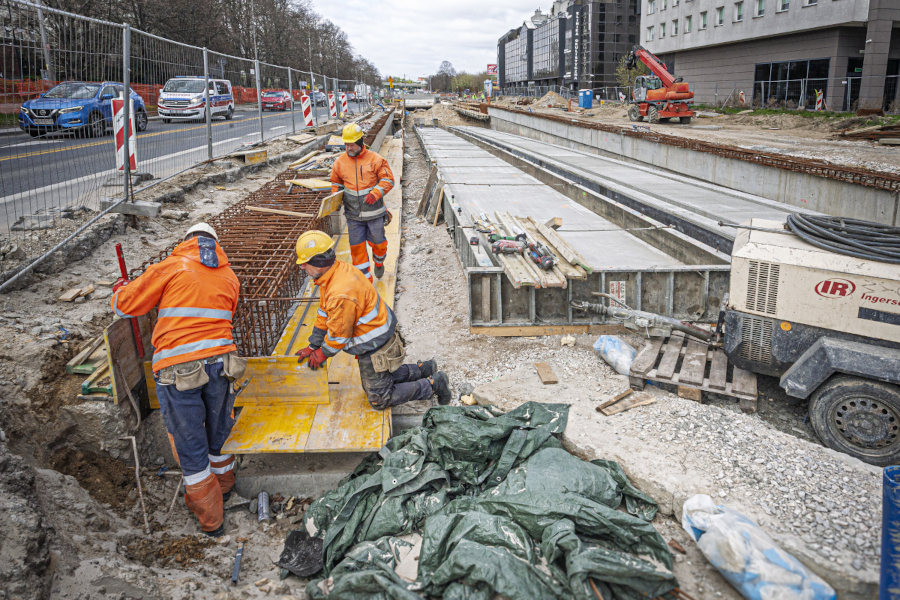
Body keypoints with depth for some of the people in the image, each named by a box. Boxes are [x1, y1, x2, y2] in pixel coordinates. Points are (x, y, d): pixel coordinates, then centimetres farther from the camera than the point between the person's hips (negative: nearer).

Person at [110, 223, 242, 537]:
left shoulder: (172, 267, 0)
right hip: (219, 361, 4)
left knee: (190, 444, 10)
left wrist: (119, 289, 28)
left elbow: (126, 305, 6)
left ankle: (210, 518, 23)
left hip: (178, 369, -4)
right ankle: (223, 485, 48)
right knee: (218, 430, 25)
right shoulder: (229, 277, 14)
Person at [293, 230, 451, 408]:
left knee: (379, 399, 3)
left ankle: (434, 384, 8)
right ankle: (423, 369, 31)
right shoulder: (337, 271, -3)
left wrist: (323, 353, -3)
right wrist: (313, 346, 12)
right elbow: (324, 313, 9)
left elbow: (339, 335, -22)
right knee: (383, 377, 28)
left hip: (374, 348, -10)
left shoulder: (341, 294, -35)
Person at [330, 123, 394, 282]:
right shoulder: (340, 162, 3)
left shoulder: (374, 159, -8)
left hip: (374, 212, -2)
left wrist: (376, 193, -23)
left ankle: (379, 263, 45)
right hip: (353, 215, 3)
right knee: (357, 246, 4)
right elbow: (336, 182, 17)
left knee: (377, 242, 12)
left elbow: (388, 179, -7)